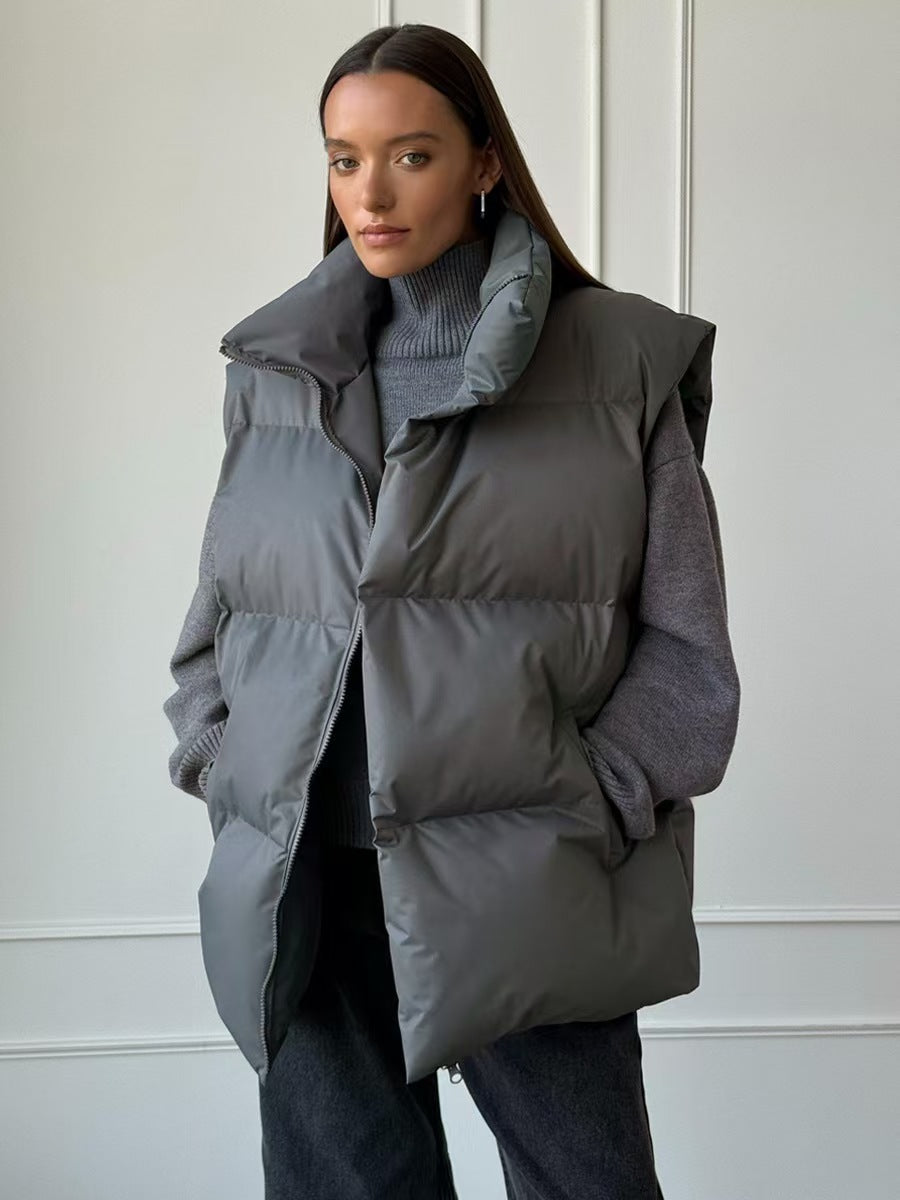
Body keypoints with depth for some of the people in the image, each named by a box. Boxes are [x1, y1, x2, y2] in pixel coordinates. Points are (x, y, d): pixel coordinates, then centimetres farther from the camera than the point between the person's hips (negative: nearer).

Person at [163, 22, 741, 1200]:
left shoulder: (623, 361, 1)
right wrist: (225, 780, 2)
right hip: (304, 893, 3)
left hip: (523, 893, -2)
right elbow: (216, 614, 16)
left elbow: (686, 645, 1)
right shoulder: (275, 370, 9)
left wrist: (586, 815, -8)